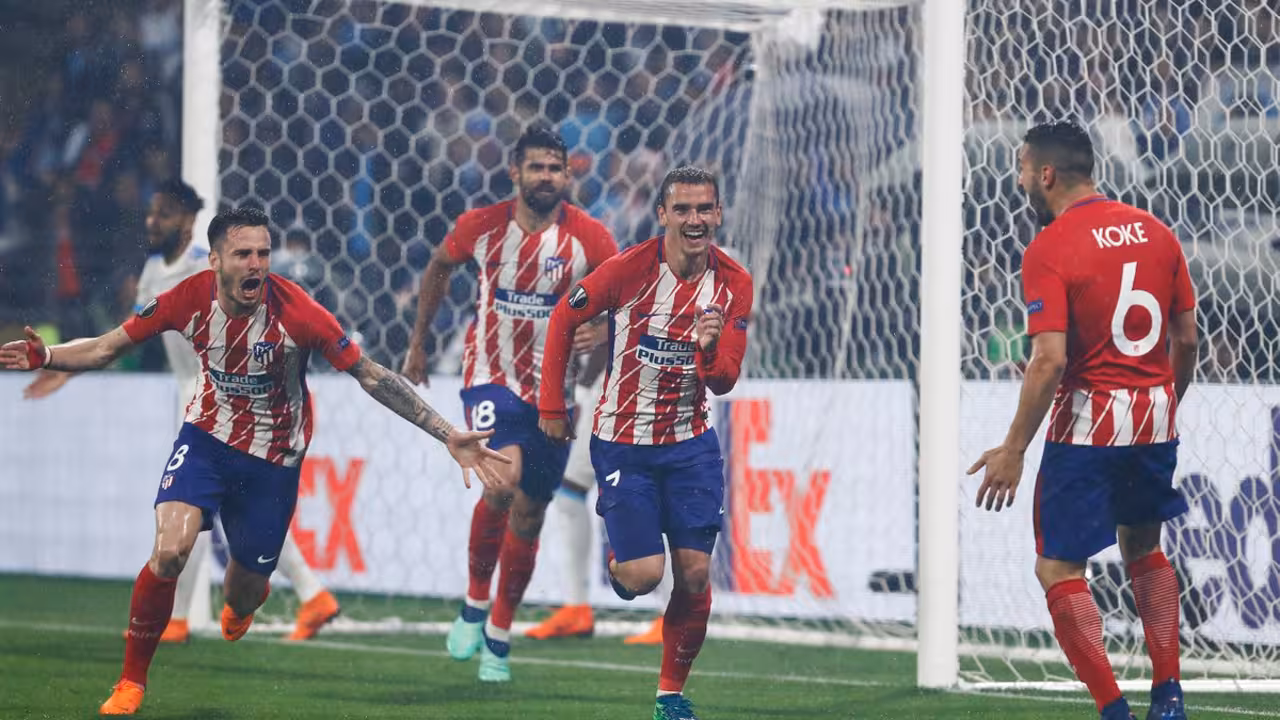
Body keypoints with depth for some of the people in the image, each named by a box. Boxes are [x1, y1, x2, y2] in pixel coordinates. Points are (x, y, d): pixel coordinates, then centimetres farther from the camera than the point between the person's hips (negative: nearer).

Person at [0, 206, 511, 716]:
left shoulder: (296, 312, -25)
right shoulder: (191, 300, -18)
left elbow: (371, 376, -18)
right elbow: (105, 349, -8)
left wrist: (447, 435, -21)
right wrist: (42, 357, -27)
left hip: (273, 459, -1)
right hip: (206, 438, 1)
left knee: (243, 594, 8)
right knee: (169, 551, -23)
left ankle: (243, 602, 51)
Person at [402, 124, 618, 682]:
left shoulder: (590, 239, -9)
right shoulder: (480, 227, -5)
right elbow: (439, 268, 15)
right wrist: (418, 341, 21)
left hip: (554, 390, 1)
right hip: (491, 377, -1)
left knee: (528, 516, 8)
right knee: (502, 480, -26)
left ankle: (499, 637, 26)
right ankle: (474, 604, -4)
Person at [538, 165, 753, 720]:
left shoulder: (733, 283, -6)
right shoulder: (630, 268, -16)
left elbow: (723, 382, -5)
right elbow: (564, 319, -2)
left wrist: (711, 348, -27)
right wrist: (551, 406, 0)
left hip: (690, 443, 3)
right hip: (623, 443, -3)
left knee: (694, 572, -3)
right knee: (644, 574, -10)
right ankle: (614, 564, 28)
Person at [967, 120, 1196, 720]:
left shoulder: (1049, 250, -13)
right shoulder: (1156, 233, 6)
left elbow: (1049, 360, -20)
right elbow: (1186, 338, 10)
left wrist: (1013, 449, -15)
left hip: (1088, 423, -7)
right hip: (1155, 418, 7)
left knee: (1058, 569, 1)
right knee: (1143, 549, 25)